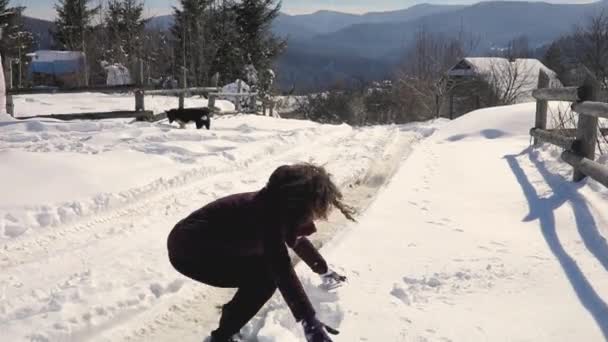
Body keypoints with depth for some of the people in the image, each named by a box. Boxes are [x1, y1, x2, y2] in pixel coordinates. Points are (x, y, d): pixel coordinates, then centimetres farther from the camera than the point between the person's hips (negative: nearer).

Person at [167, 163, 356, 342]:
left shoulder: (282, 206, 2)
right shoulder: (269, 212, -27)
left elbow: (297, 240, 22)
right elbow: (282, 270, -38)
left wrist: (324, 270, 32)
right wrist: (309, 321, -42)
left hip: (212, 243, 10)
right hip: (188, 248, -10)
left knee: (270, 264, 12)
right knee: (264, 278, -16)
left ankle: (233, 312, 26)